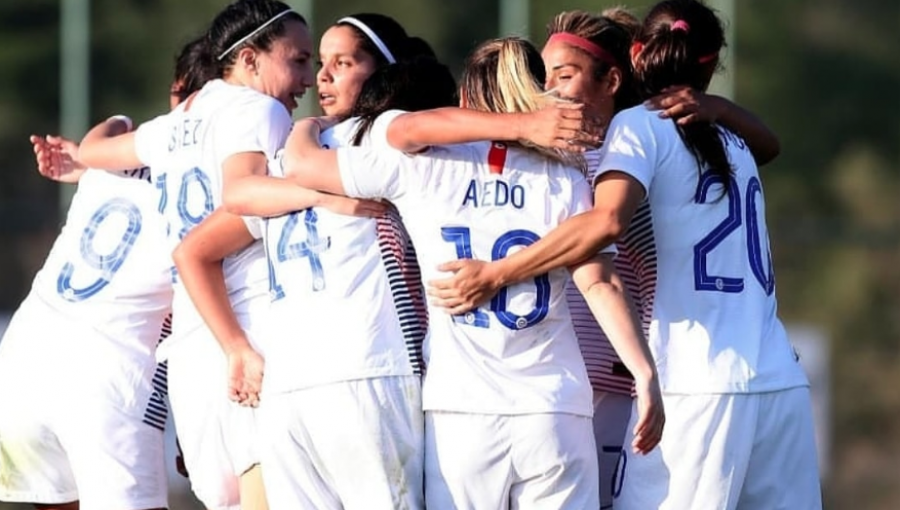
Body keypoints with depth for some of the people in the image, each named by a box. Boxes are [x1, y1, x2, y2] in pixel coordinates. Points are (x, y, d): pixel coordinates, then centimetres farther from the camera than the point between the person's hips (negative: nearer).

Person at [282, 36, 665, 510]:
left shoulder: (420, 165, 4)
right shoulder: (563, 180, 4)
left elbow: (301, 164, 9)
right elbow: (599, 285, -7)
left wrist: (307, 127, 31)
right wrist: (645, 375, -8)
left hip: (461, 411, 0)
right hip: (555, 409, 0)